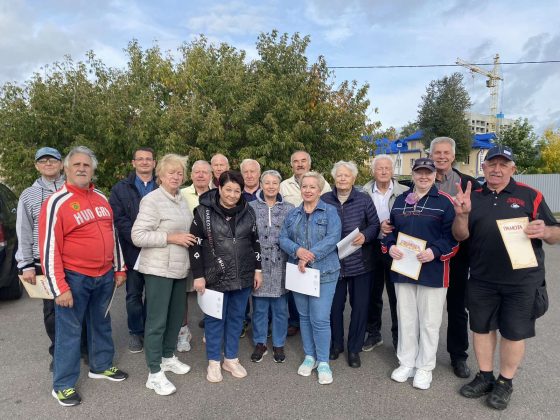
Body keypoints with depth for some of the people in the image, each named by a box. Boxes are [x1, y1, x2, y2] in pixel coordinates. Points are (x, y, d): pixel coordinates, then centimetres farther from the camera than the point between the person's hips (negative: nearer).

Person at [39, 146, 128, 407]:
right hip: (74, 278, -6)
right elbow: (49, 248, -14)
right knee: (69, 330, 7)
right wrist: (60, 288, -17)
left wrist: (119, 269, 13)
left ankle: (101, 366, 38)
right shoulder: (57, 203, -12)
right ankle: (63, 385, 24)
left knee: (101, 323, 19)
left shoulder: (102, 199, 7)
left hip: (104, 275, 6)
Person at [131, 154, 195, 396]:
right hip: (159, 269, -8)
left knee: (176, 316, 17)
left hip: (179, 268, 8)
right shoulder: (151, 200, -13)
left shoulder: (181, 199, 11)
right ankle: (155, 374, 13)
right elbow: (137, 236, -18)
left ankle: (168, 357, 36)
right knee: (157, 320, 1)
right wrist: (171, 238, -20)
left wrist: (187, 239, 6)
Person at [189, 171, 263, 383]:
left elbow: (255, 242, 10)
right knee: (215, 319, 9)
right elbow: (195, 245, -6)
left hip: (243, 277, 3)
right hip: (215, 277, -3)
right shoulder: (204, 211, -7)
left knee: (236, 317, 14)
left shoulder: (248, 212, 3)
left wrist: (258, 270, 7)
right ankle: (213, 362, 27)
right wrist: (198, 276, -9)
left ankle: (231, 359, 31)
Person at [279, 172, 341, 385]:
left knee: (320, 319, -4)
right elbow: (283, 238, 3)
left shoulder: (330, 212, -3)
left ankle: (323, 362, 14)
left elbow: (333, 238, -15)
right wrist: (297, 250, -17)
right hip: (298, 272, 4)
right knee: (304, 316, 14)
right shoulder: (292, 214, 10)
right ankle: (309, 356, 30)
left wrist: (310, 256, -22)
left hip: (323, 272, -4)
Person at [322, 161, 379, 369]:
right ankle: (336, 344, 32)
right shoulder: (325, 200, -1)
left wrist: (365, 236, -16)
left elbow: (375, 224, 2)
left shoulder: (364, 200, -1)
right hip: (333, 262, 0)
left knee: (360, 306, 8)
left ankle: (354, 349, 26)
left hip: (360, 263, 0)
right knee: (334, 305, 10)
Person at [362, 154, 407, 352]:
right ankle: (373, 333, 31)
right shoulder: (364, 193, 2)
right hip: (372, 248, 2)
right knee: (373, 293, 13)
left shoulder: (404, 192, -3)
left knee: (396, 294, 8)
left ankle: (398, 336, 26)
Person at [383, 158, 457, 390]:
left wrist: (435, 252, -22)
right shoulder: (401, 200, 10)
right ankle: (406, 363, 30)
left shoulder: (444, 201, -5)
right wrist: (390, 246, -5)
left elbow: (453, 235, -8)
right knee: (406, 318, 14)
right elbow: (391, 229, 14)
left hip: (433, 271, -4)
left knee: (429, 321, 8)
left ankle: (424, 367, 25)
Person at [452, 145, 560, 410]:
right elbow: (460, 236, -2)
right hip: (481, 279, 2)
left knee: (514, 333, 10)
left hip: (522, 280, -2)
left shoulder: (530, 195, -3)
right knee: (481, 328, 14)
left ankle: (505, 383, 30)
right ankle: (485, 377, 33)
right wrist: (462, 215, -23)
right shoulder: (473, 197, 3)